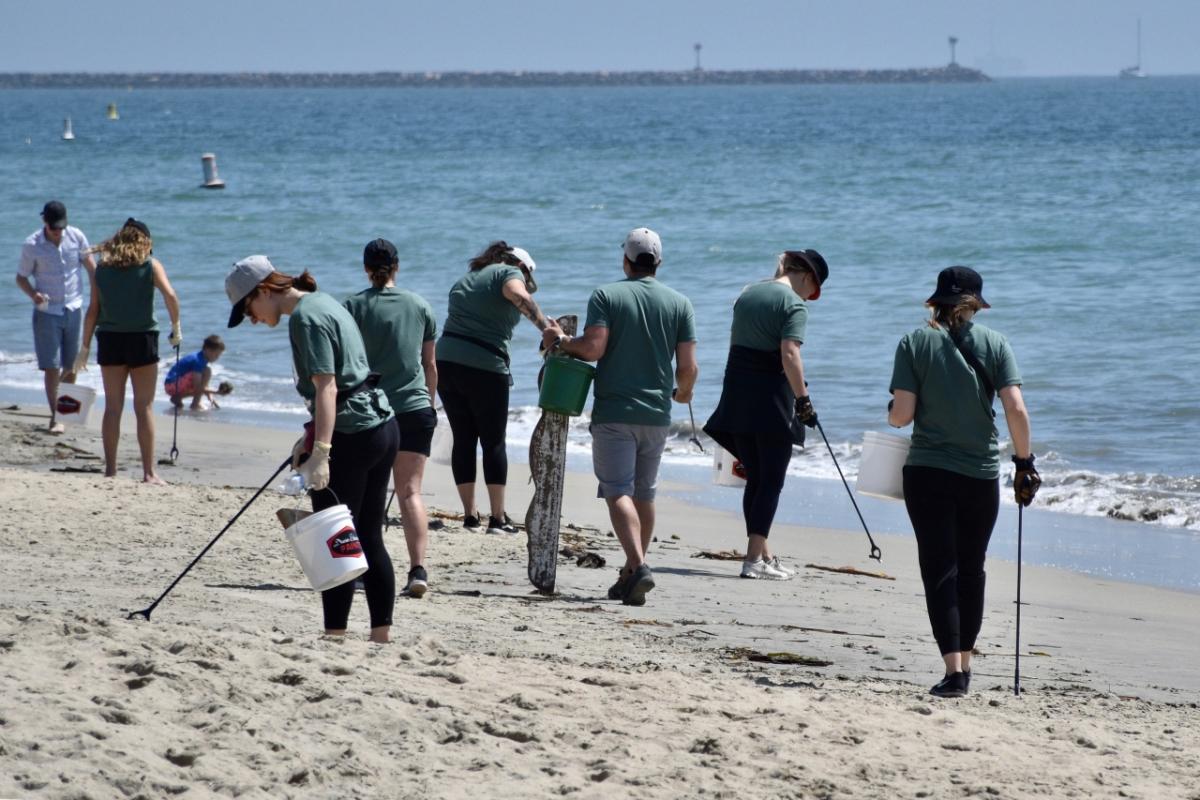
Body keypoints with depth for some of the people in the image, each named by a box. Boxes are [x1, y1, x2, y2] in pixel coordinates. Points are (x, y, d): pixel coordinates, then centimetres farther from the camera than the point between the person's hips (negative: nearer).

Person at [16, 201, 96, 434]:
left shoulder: (76, 237, -4)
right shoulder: (31, 246, -11)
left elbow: (91, 268, 6)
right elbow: (21, 277, -1)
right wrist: (33, 294, -22)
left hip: (73, 308, 3)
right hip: (47, 312, -3)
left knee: (71, 365, 10)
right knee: (51, 366, -6)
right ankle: (55, 416, 0)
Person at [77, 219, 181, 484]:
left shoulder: (103, 268, 7)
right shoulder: (150, 265, -1)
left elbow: (93, 311, 5)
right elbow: (170, 296, -15)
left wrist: (84, 348, 9)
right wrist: (176, 328, -3)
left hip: (109, 340, 3)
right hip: (142, 339, -3)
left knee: (113, 407, 8)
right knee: (144, 407, 1)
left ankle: (110, 469, 8)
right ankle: (149, 472, -2)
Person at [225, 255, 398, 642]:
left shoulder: (305, 317, -14)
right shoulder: (323, 303, 16)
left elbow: (327, 388, -23)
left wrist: (320, 452, -28)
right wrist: (310, 438, 27)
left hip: (351, 435, -10)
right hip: (381, 426, 10)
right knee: (369, 539, 12)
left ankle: (335, 636, -2)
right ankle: (382, 634, 14)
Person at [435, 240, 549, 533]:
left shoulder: (467, 278, 23)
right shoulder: (509, 273, 1)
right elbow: (518, 295, -21)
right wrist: (544, 325, -22)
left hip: (446, 360, 6)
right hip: (484, 367, -6)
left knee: (463, 440, 11)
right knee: (493, 441, 2)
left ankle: (470, 515, 11)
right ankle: (498, 518, 2)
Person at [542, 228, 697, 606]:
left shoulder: (606, 295, -2)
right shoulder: (679, 303, 6)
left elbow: (593, 348, -14)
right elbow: (688, 366, 1)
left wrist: (560, 340, 4)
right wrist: (683, 392, 22)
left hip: (614, 411, -3)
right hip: (657, 414, 4)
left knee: (618, 492, -8)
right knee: (644, 494, 15)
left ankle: (637, 566, -26)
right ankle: (633, 572, 21)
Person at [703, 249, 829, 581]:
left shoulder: (747, 293, 15)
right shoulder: (794, 304, -9)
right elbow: (789, 354, -20)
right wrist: (803, 400, -17)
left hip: (737, 393, 7)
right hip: (771, 397, -7)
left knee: (755, 477, 13)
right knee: (771, 480, -2)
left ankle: (763, 554, 16)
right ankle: (754, 559, -8)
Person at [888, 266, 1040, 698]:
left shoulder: (915, 344, -3)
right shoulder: (994, 343, 0)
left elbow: (902, 414, -8)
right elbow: (1016, 409, -9)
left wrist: (891, 411, 14)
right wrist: (1024, 460, 2)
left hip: (927, 472, -2)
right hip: (982, 474, 2)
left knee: (940, 570, -1)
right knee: (971, 570, 16)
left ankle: (953, 670, -13)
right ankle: (964, 665, 22)